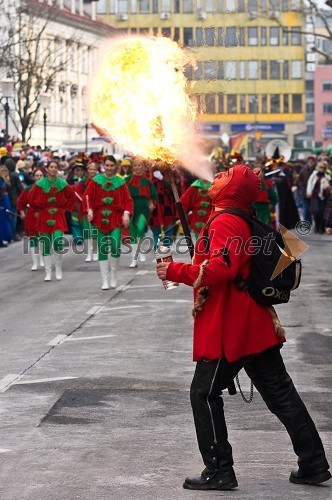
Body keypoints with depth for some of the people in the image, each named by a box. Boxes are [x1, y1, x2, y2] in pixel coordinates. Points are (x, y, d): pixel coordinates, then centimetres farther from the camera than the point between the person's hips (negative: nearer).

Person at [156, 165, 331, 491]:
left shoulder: (226, 222, -14)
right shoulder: (239, 221, 18)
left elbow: (221, 268, -28)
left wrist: (175, 271, -20)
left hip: (229, 329, -10)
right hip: (256, 326, 10)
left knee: (205, 393, 0)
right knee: (279, 394, 10)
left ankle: (219, 472, 3)